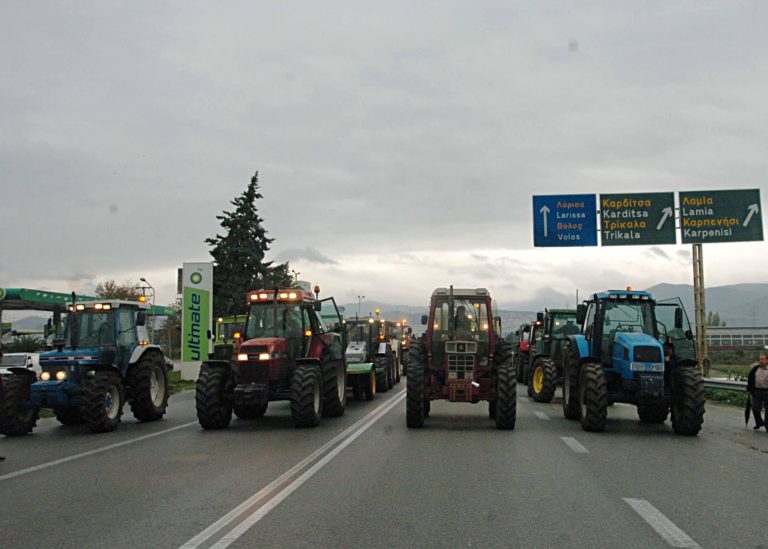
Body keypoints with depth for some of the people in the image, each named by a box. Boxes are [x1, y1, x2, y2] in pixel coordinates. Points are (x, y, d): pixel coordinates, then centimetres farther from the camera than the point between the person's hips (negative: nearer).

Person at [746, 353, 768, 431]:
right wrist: (749, 389, 7)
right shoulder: (755, 368, 5)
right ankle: (759, 423, 24)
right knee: (755, 408, 1)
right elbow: (750, 379, 11)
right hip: (757, 391, 3)